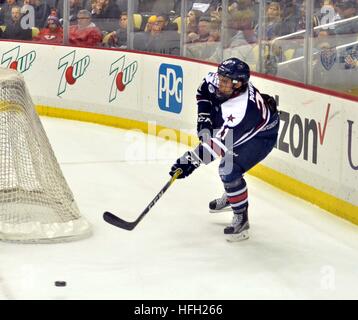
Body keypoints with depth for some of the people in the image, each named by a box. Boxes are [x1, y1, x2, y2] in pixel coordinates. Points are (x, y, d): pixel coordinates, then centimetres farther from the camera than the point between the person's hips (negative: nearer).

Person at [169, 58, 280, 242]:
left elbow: (219, 143, -41)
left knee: (229, 170, -21)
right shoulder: (219, 81, -21)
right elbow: (204, 89, 3)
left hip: (261, 135, -9)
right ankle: (231, 195, 46)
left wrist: (192, 160, -40)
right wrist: (204, 116, -7)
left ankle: (241, 218, -5)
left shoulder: (241, 110, -42)